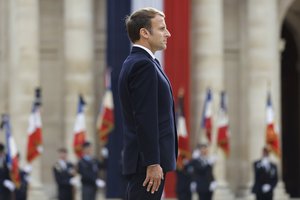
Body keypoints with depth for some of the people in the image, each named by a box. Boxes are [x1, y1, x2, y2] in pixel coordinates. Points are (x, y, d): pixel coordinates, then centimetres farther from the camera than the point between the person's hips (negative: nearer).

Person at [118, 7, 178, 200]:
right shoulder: (144, 65, -15)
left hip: (145, 158, 10)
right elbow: (145, 119, -21)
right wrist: (153, 163, -22)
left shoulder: (135, 62, 16)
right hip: (148, 161, -10)